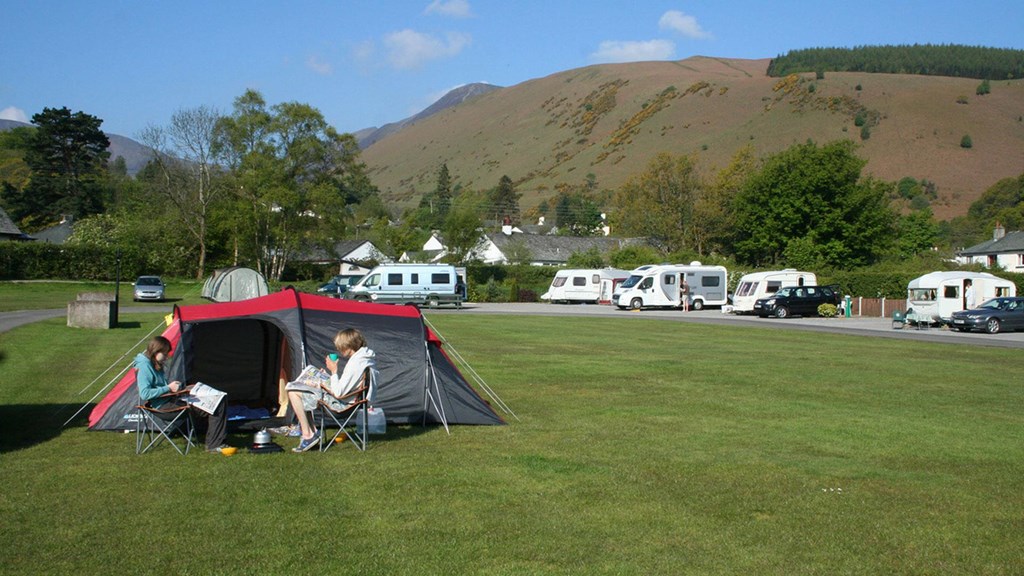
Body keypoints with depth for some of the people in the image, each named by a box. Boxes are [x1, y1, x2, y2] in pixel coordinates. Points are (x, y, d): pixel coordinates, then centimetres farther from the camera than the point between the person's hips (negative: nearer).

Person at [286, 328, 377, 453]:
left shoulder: (355, 364, -28)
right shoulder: (367, 356, 3)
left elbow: (338, 393, -25)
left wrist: (334, 371, -15)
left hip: (340, 402, -11)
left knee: (293, 393, -11)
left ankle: (308, 435, -5)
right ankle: (312, 430, 15)